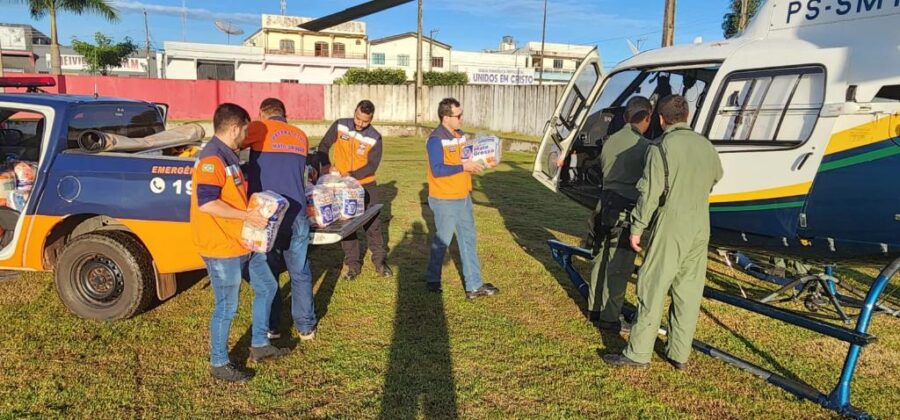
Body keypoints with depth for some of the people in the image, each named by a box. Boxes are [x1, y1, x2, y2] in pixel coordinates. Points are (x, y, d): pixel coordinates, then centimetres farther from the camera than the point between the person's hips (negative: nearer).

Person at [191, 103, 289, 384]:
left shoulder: (228, 156, 13)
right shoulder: (212, 159, -19)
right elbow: (206, 203, -29)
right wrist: (249, 216, -24)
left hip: (244, 242, 10)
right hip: (222, 248, -10)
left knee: (267, 287, 19)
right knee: (227, 307, 3)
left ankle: (259, 345, 33)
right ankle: (218, 364, 21)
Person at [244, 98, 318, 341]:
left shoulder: (261, 128, -1)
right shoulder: (301, 136, 14)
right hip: (296, 213, 3)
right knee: (300, 273, 13)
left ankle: (270, 327, 20)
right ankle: (306, 327, 21)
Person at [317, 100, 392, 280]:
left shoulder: (375, 138, -10)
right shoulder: (339, 126, -5)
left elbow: (372, 165, -15)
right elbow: (324, 145, 0)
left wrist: (351, 175, -27)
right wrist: (326, 165, -17)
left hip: (366, 186, -1)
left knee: (373, 223, 3)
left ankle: (379, 260, 17)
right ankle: (352, 262, 17)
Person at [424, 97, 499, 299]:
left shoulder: (461, 135, 9)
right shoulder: (436, 140, -18)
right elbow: (437, 170, -25)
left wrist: (477, 162, 0)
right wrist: (464, 167, -23)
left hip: (464, 197, 8)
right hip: (445, 201, -8)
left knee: (468, 240, 10)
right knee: (442, 241, 7)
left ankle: (474, 286, 17)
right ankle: (432, 280, 27)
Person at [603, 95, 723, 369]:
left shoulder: (661, 148, -12)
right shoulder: (705, 145, 8)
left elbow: (649, 194, -15)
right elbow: (716, 176, 25)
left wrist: (637, 228, -6)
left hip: (671, 227, -6)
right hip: (700, 228, 6)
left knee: (653, 289, -1)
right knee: (688, 292, 10)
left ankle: (638, 353, 4)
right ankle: (680, 354, 19)